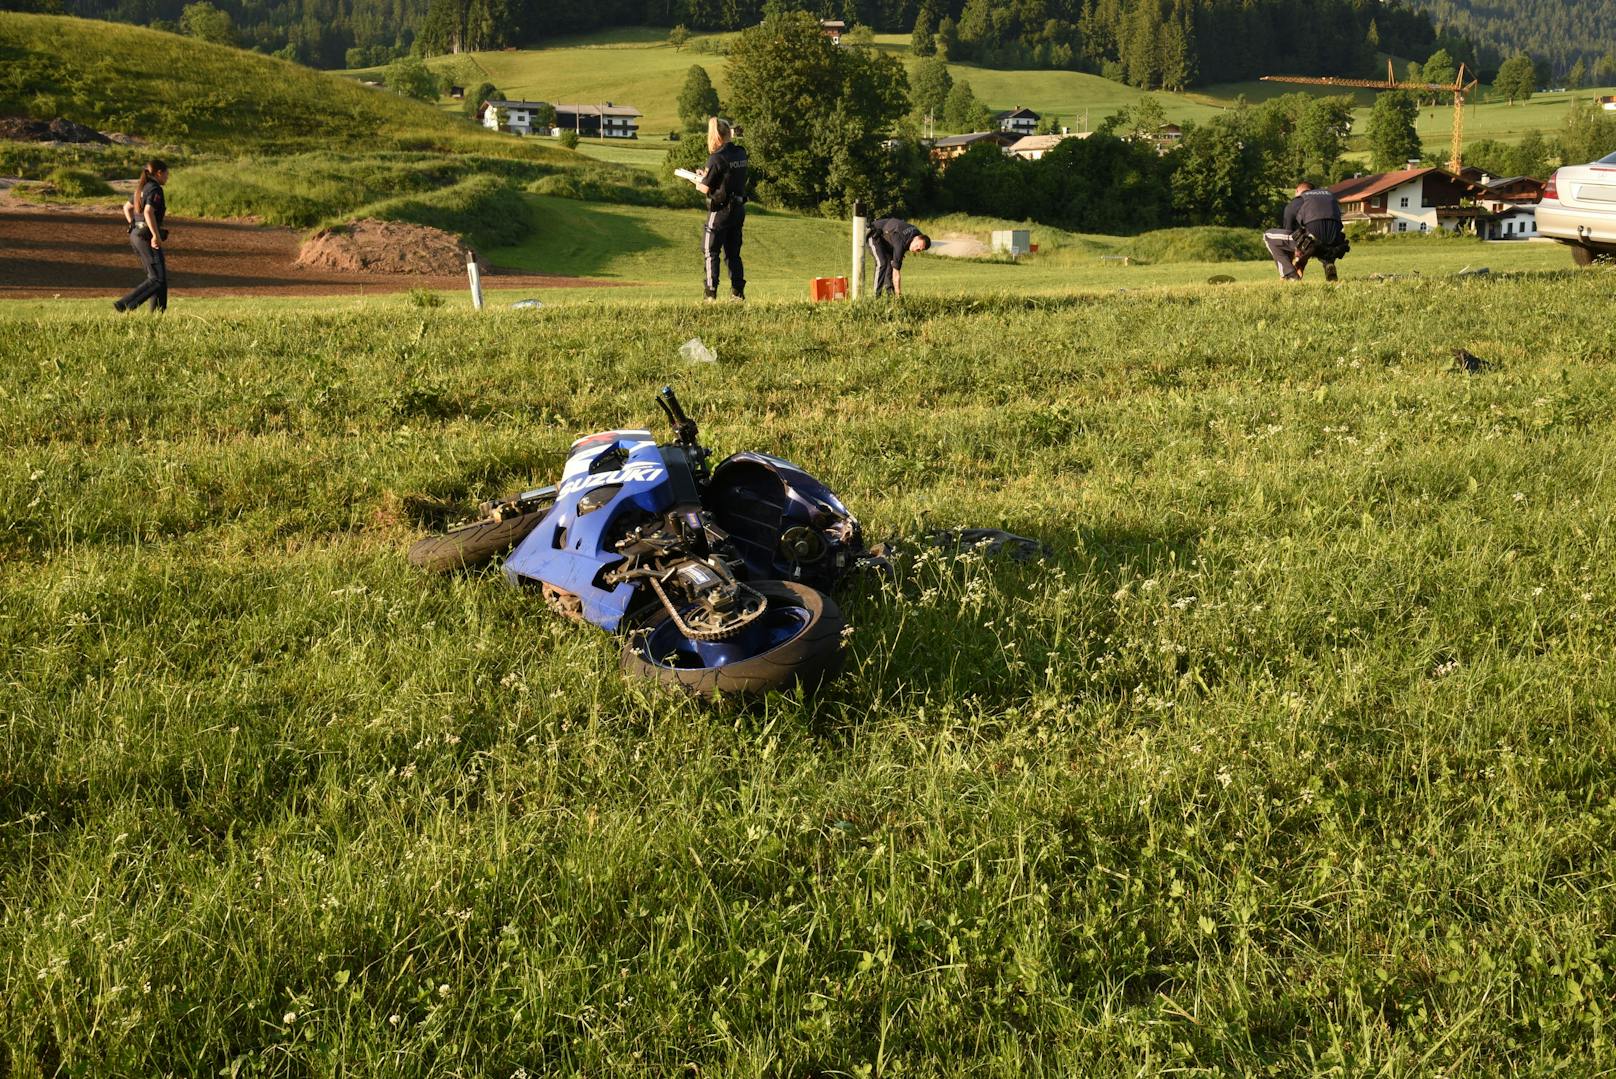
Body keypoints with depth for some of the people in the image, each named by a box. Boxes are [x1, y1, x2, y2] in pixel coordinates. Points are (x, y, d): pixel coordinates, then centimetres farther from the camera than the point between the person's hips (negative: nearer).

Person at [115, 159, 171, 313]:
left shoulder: (142, 188, 16)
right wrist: (156, 235, -24)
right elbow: (148, 212, -26)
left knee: (159, 276, 14)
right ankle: (125, 305, -16)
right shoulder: (155, 189, -13)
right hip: (148, 238, -10)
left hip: (137, 235, 10)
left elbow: (127, 208, 27)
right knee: (157, 279, -7)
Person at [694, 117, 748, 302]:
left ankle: (711, 293, -2)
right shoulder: (741, 154, 4)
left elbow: (705, 188, -15)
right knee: (733, 252, 13)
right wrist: (706, 175, 17)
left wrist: (697, 183, 7)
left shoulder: (717, 158, -17)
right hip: (739, 208, 7)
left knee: (711, 252, 2)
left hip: (720, 210, -7)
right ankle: (738, 292, 11)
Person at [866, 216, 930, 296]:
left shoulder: (918, 234, -14)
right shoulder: (901, 244, -38)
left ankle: (890, 292, 0)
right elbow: (896, 272, -36)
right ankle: (876, 295, -21)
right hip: (874, 234, -9)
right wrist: (898, 294, -34)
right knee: (882, 263, -23)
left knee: (891, 262, -2)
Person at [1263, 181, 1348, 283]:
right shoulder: (1331, 195, 33)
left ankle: (1290, 276, 4)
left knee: (1268, 236, 15)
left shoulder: (1295, 202, 19)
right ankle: (1328, 263, 11)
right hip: (1335, 245, 5)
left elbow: (1288, 230, 22)